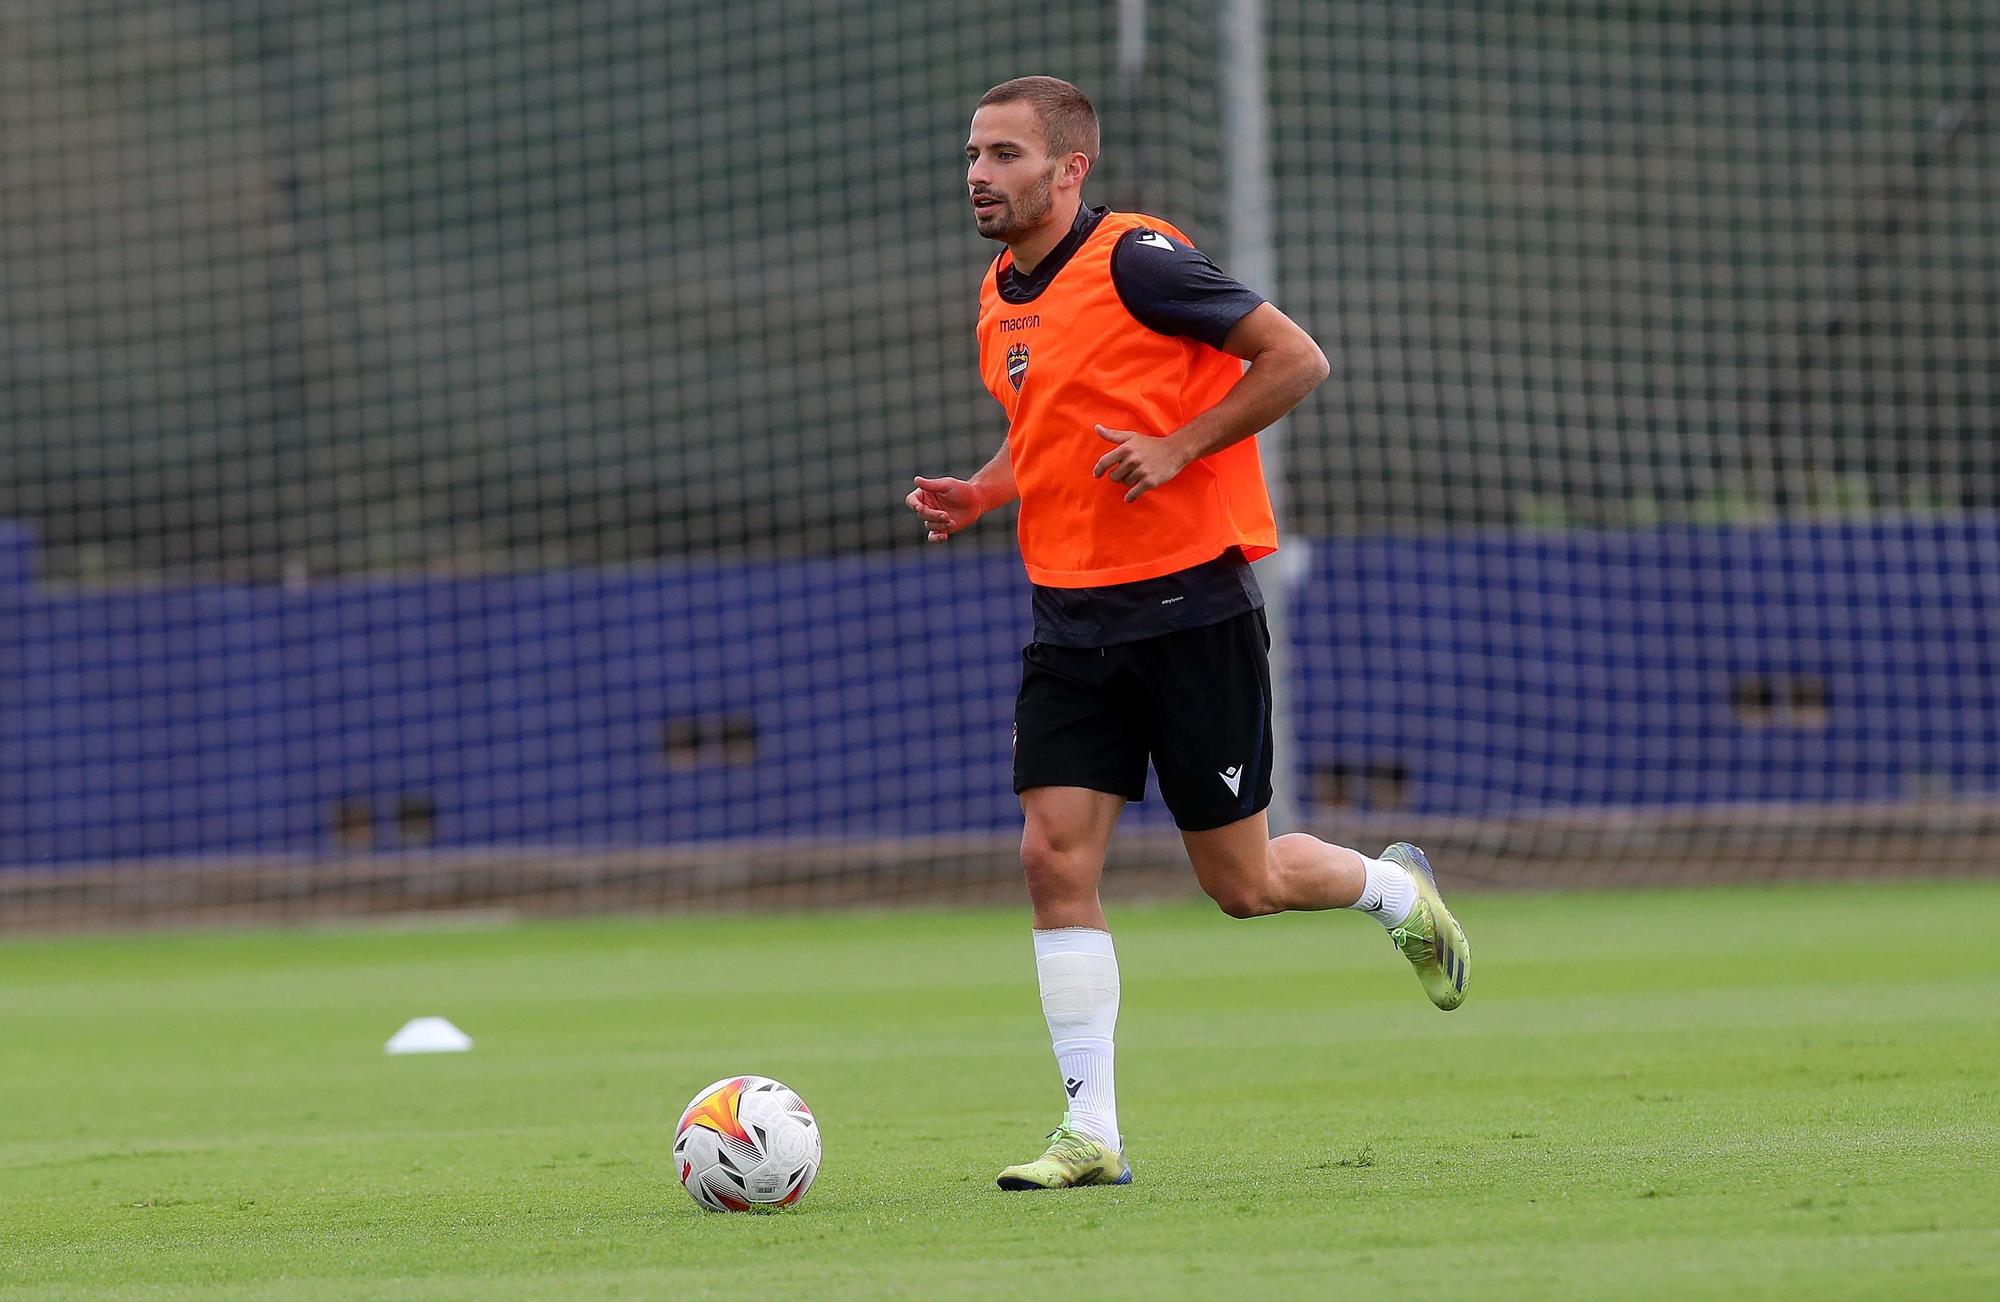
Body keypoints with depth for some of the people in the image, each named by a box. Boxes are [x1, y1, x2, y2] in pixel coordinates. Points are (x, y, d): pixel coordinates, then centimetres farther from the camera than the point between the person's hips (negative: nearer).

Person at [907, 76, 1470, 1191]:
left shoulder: (1137, 260, -13)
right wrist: (980, 495, 8)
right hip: (1073, 618, 7)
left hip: (1193, 606, -7)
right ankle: (1092, 1135, -2)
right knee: (1056, 857, -6)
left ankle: (1396, 890, 33)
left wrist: (1179, 447, -19)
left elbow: (1297, 358, -13)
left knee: (1239, 883, 1)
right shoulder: (1003, 297, 11)